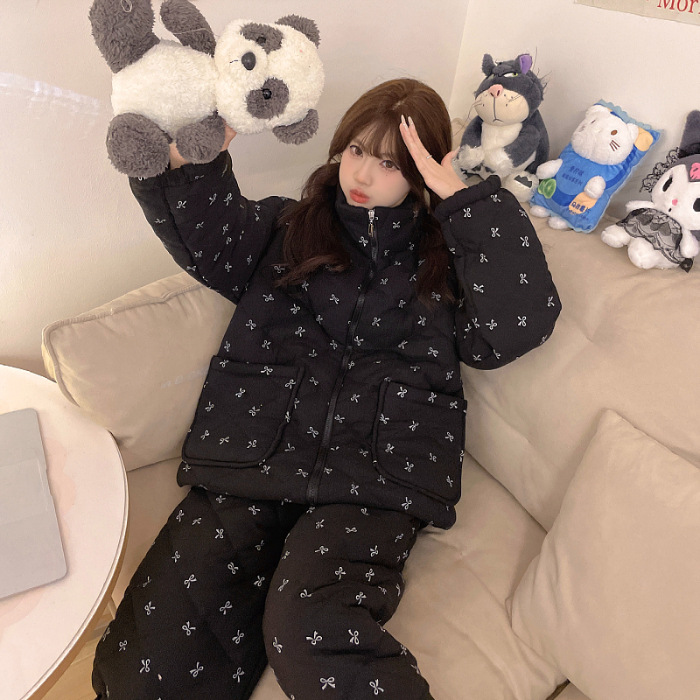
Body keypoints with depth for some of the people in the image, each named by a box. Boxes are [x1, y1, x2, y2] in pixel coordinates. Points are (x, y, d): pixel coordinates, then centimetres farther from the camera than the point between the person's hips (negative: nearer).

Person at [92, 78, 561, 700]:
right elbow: (206, 239, 7)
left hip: (377, 468, -2)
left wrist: (461, 198, -2)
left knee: (312, 636, -31)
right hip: (254, 451, 3)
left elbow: (520, 321, -2)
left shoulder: (444, 253, 15)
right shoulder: (287, 228, 22)